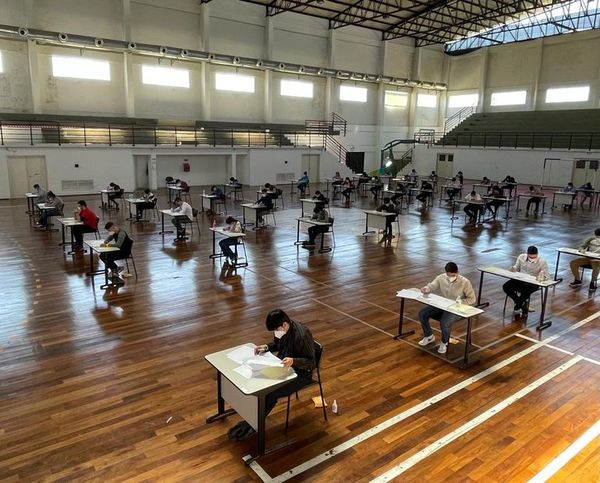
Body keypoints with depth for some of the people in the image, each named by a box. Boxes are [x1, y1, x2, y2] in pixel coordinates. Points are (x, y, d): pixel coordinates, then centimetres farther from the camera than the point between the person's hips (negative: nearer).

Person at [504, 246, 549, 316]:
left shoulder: (542, 262, -11)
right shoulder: (521, 257, 0)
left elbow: (546, 276, -9)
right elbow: (516, 268, 13)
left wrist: (542, 276, -33)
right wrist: (512, 269, -11)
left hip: (533, 282, -4)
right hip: (520, 279, 4)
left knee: (525, 291, -36)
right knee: (506, 287, -19)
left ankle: (518, 306, -5)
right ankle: (523, 303, -3)